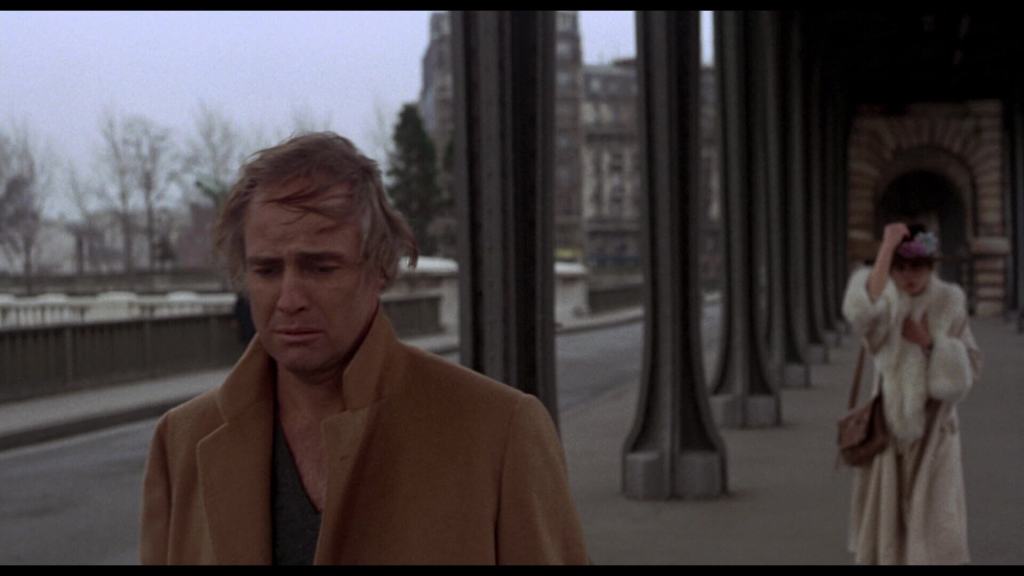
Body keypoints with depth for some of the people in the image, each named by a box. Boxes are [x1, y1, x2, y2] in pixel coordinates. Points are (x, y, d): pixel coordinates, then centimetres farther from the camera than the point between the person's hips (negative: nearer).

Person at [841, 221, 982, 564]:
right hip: (889, 423, 0)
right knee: (886, 519, 6)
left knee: (935, 523, -4)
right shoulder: (883, 300, -6)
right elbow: (862, 312, -33)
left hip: (933, 425, 0)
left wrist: (930, 342, -19)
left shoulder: (949, 302, -3)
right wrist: (887, 246, -31)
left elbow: (970, 368, -3)